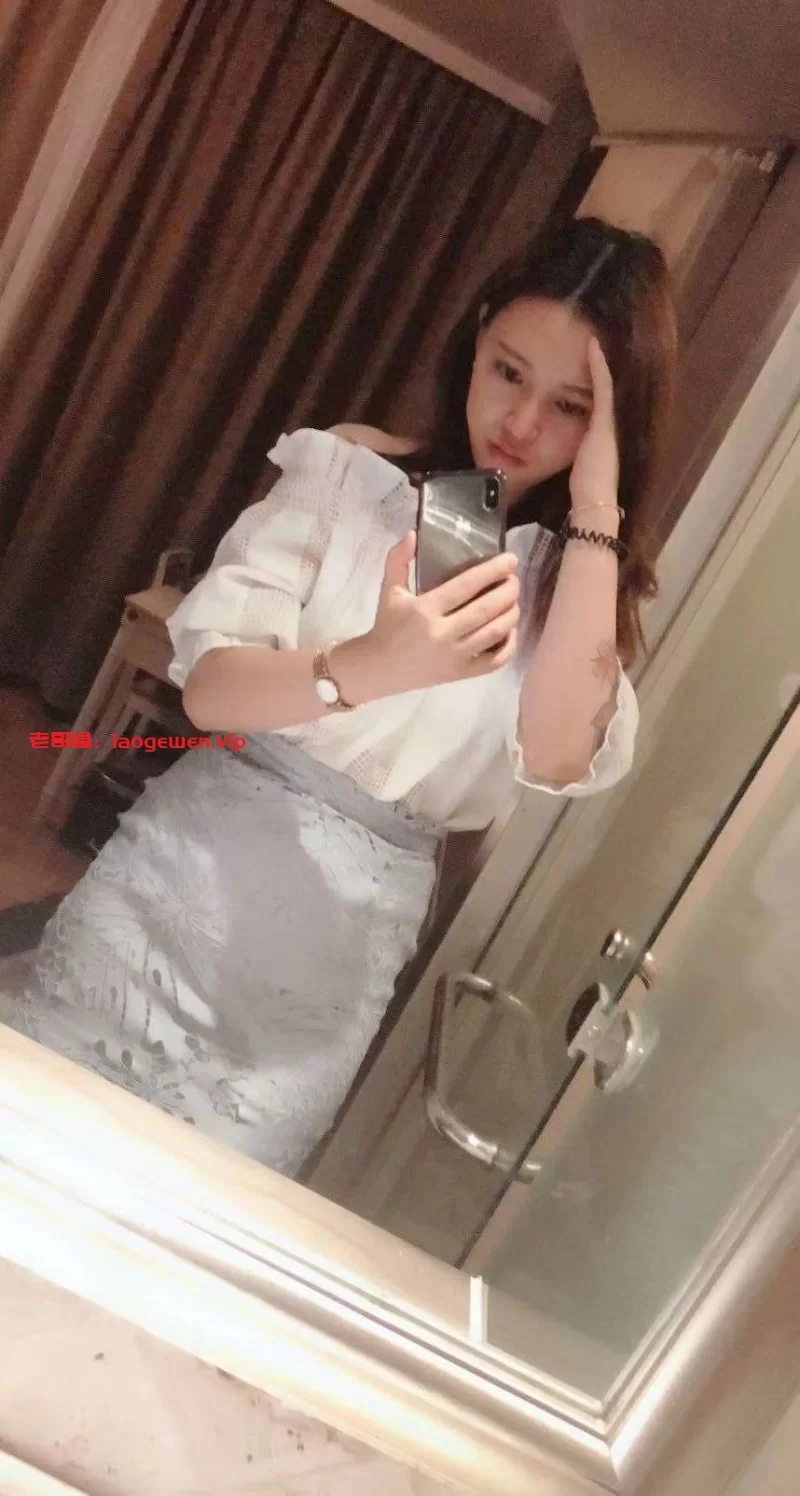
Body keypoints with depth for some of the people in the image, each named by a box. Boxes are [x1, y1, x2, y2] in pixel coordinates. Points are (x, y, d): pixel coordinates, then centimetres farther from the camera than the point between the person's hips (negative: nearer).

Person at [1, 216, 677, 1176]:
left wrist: (596, 513, -17)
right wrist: (366, 670, -34)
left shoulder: (578, 580, 2)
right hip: (200, 858, -1)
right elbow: (208, 684, -14)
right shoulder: (347, 469, -4)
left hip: (350, 938, 1)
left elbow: (558, 757, -19)